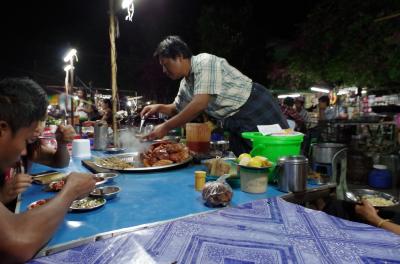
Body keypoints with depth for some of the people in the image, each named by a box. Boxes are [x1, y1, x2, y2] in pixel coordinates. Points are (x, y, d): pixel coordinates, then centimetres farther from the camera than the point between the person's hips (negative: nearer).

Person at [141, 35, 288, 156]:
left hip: (259, 112, -8)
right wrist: (160, 108, 4)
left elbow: (200, 104, -27)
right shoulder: (185, 84, 9)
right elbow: (178, 109, 25)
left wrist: (166, 127, -21)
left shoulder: (205, 62, -18)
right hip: (237, 125, 8)